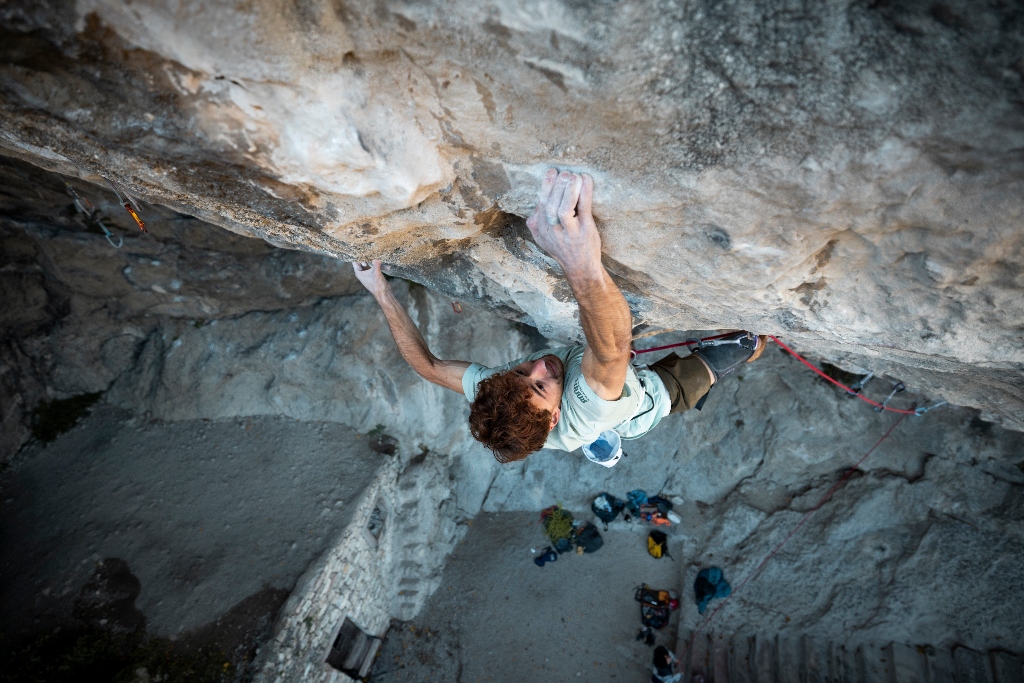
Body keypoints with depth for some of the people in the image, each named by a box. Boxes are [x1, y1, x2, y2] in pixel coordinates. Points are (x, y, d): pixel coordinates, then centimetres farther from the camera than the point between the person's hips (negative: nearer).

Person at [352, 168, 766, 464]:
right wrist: (583, 268, -87)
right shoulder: (581, 414, -51)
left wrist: (382, 293, -32)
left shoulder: (493, 397, -36)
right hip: (657, 395, -4)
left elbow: (426, 363, -27)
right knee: (751, 340, 5)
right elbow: (612, 346, -69)